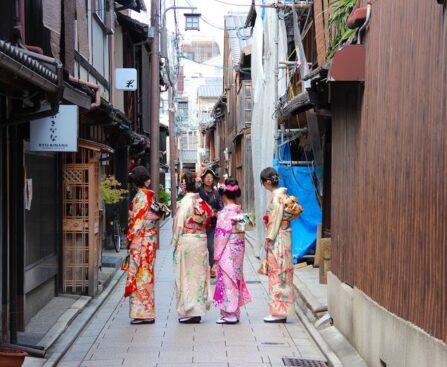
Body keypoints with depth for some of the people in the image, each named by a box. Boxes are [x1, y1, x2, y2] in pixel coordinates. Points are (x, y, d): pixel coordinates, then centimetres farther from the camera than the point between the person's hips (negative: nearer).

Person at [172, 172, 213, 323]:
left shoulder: (185, 201, -12)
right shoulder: (202, 201, 5)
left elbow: (179, 224, -11)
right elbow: (208, 217, 6)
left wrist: (175, 242, -4)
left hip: (187, 241, -6)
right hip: (201, 239, 6)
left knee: (186, 274, 1)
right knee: (199, 274, 11)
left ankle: (189, 312, 3)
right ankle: (199, 309, 16)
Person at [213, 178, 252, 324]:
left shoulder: (226, 211, -16)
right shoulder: (237, 209, 7)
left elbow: (223, 234, -16)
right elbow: (239, 229, 9)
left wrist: (217, 254, -9)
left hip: (228, 251, -8)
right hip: (238, 248, 8)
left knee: (227, 279, -1)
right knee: (235, 278, 13)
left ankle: (230, 313, 2)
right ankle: (234, 313, 19)